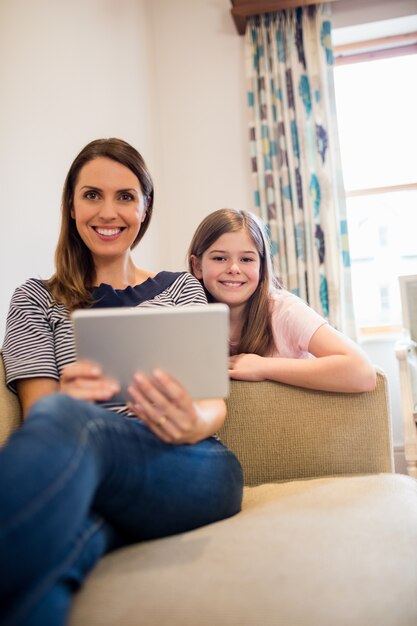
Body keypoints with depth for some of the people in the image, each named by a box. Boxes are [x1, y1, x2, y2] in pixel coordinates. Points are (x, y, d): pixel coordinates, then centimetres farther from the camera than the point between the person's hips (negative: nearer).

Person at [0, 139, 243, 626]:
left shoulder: (182, 289, 19)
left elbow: (215, 401, 8)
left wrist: (194, 422, -20)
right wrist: (68, 401, -26)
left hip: (193, 468, 1)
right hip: (87, 479, -1)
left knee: (63, 421, -35)